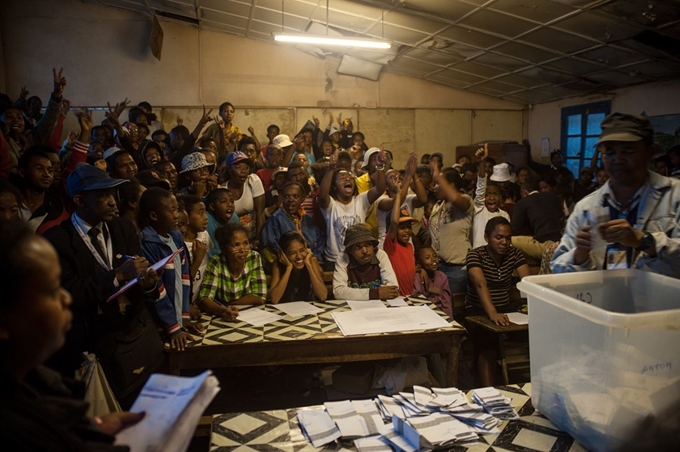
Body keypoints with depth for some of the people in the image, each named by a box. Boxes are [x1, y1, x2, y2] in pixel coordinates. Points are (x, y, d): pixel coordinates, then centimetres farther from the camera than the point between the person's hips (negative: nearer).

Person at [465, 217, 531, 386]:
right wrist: (492, 313, -45)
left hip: (505, 310, 4)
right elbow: (481, 284, -28)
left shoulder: (514, 253, 3)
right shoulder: (475, 255, -11)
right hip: (477, 312, -4)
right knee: (487, 345, -32)